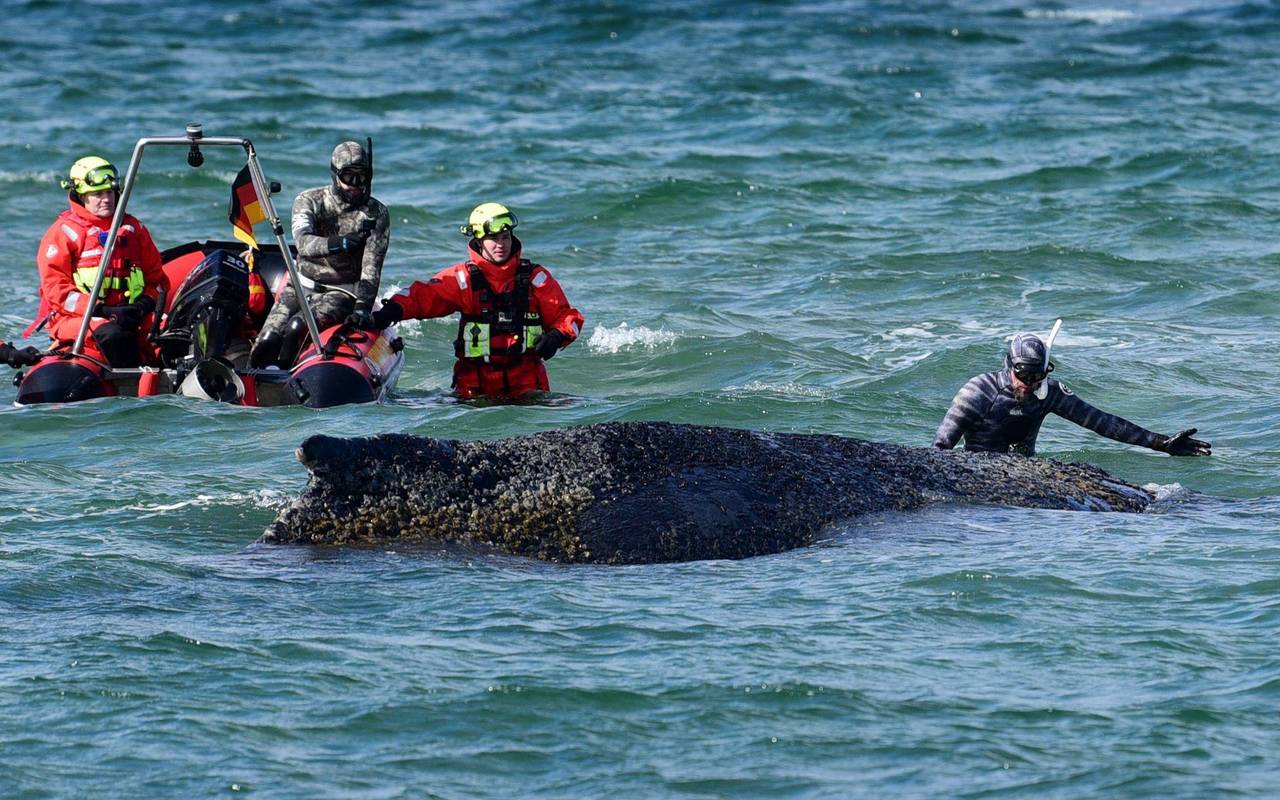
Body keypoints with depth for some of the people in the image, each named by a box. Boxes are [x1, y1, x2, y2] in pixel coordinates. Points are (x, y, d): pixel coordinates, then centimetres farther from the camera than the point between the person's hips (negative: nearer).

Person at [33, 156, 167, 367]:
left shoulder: (133, 228, 20)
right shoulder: (63, 232, 5)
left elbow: (156, 277, 21)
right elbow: (55, 287, -4)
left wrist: (144, 304, -4)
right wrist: (102, 311, -15)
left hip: (130, 315, 5)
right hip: (76, 317, -5)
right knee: (114, 335, -38)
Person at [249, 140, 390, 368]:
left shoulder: (376, 214, -3)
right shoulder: (309, 201, -1)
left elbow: (371, 267, -11)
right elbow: (303, 242, -21)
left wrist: (362, 307, -25)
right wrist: (340, 243, -40)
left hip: (342, 292, -2)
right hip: (301, 286, 2)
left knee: (298, 328, -30)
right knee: (265, 346, -18)